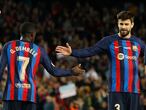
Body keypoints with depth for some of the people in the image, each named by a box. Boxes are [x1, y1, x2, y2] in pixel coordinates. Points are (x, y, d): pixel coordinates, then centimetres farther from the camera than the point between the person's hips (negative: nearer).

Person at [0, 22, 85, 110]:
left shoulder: (9, 46, 4)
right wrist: (72, 72, 24)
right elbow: (54, 71, 9)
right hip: (29, 95, 0)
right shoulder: (39, 51, 6)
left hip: (11, 94, 0)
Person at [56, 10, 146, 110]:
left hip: (134, 90, 4)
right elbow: (90, 51, -9)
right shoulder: (109, 41, 0)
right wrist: (72, 52, -23)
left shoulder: (138, 42, 11)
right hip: (116, 90, -4)